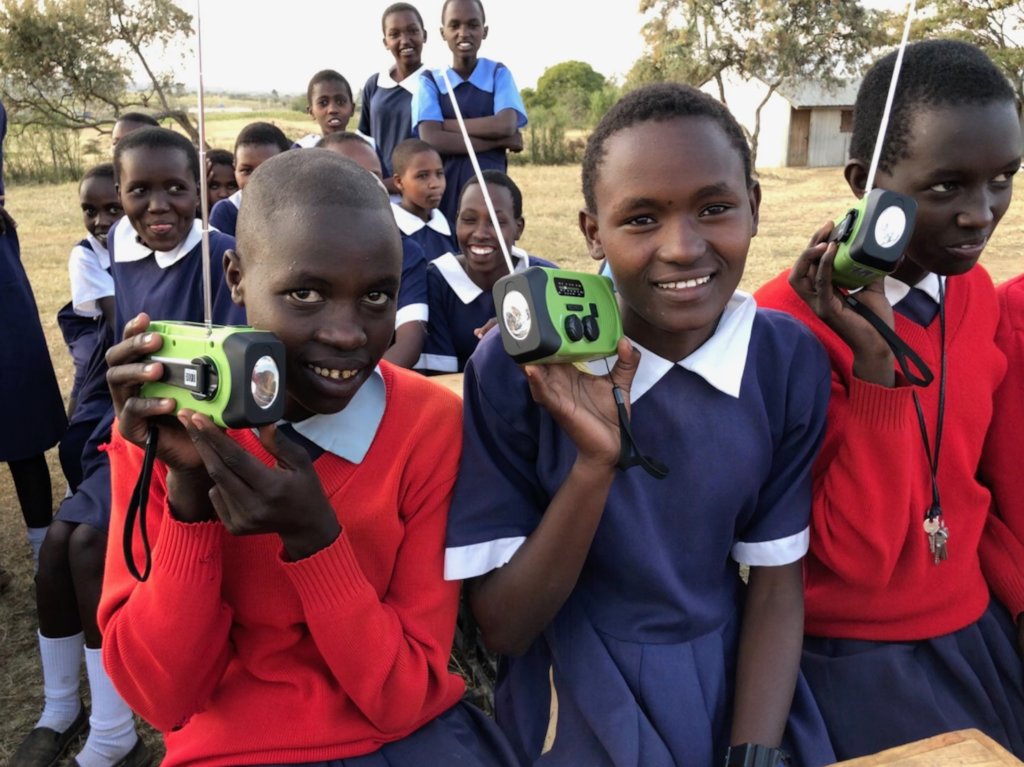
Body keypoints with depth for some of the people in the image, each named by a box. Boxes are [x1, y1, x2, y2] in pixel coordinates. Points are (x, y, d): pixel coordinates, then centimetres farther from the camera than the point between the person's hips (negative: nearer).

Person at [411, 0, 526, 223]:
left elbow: (506, 126, -8)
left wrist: (445, 124, -7)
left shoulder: (499, 74, 9)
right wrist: (501, 140, -9)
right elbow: (431, 140, -10)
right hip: (442, 192, 0)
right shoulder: (429, 81, 5)